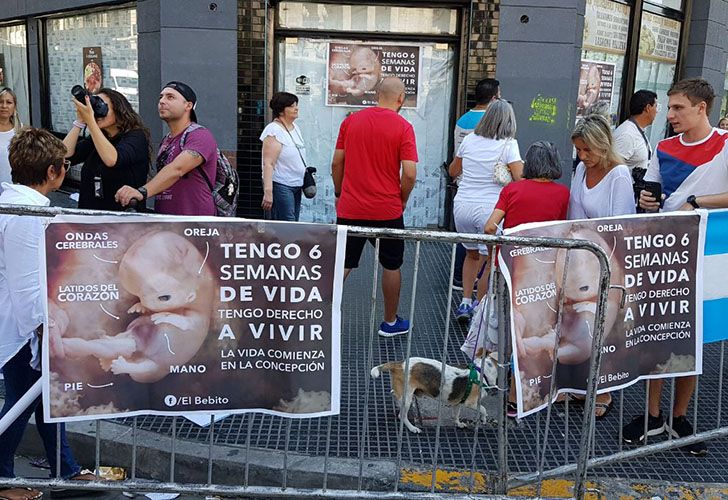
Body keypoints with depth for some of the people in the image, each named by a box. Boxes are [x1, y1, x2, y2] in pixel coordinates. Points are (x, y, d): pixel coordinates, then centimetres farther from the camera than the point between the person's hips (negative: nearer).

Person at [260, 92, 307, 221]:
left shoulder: (295, 128, 14)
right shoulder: (274, 130, -13)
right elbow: (268, 163, -20)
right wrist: (268, 192, -25)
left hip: (296, 185, 9)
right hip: (280, 186, -9)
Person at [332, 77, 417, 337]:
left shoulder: (351, 121, 2)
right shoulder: (403, 127, -8)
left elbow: (336, 163, 4)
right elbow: (409, 173, -15)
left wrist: (339, 194, 16)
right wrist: (403, 201, 2)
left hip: (350, 209, 3)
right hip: (387, 211, -2)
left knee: (342, 265, 9)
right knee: (391, 266, 15)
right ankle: (390, 322, 27)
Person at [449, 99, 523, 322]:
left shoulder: (469, 140, 6)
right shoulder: (508, 145, -7)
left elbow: (453, 171, 18)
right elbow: (520, 178, -14)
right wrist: (522, 166, 6)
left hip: (462, 206, 4)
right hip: (489, 209, -4)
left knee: (472, 254, 25)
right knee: (489, 262, 12)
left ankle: (465, 302, 17)